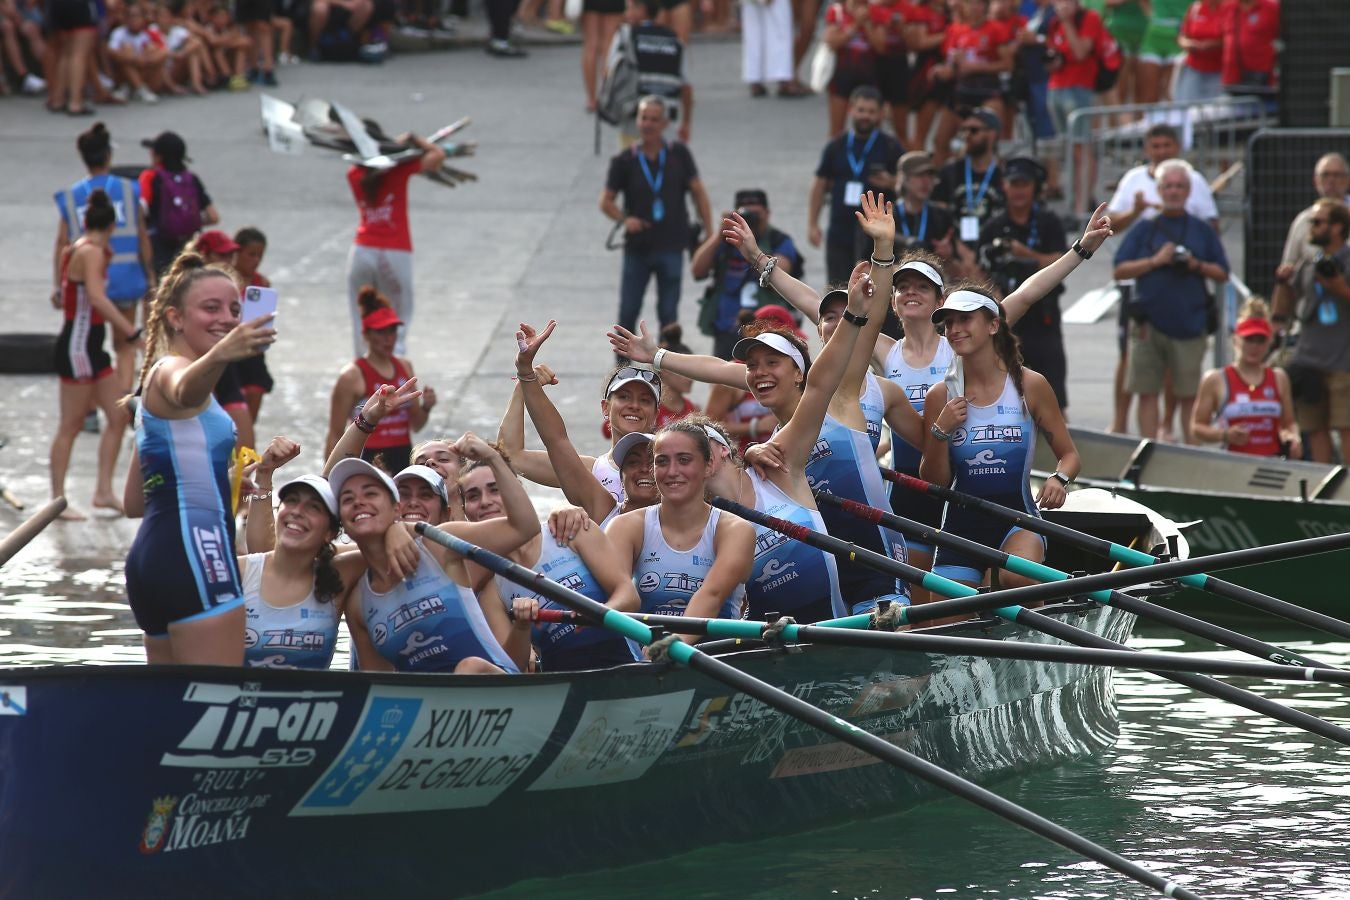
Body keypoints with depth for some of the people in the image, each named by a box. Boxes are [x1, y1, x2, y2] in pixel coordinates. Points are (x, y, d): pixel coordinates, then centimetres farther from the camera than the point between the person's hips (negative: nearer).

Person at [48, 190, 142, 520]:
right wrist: (132, 332, -35)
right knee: (71, 425, -3)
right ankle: (58, 499, 2)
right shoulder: (90, 253, -16)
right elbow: (97, 297, -31)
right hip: (78, 346, -10)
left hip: (90, 346, 10)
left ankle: (104, 491, 11)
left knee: (119, 416, 10)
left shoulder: (77, 250, 12)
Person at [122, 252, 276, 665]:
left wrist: (224, 481, 35)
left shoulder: (157, 376, 25)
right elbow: (185, 391, -33)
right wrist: (220, 355, -53)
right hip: (194, 555, -10)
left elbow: (135, 500, 28)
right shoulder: (171, 369, -4)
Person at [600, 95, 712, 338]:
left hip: (671, 247, 0)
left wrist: (709, 234, -1)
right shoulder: (624, 160, -2)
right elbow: (606, 201, 3)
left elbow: (698, 192, 5)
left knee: (668, 313, 5)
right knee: (628, 311, 1)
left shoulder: (678, 154, 0)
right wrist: (624, 219, -17)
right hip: (637, 247, 0)